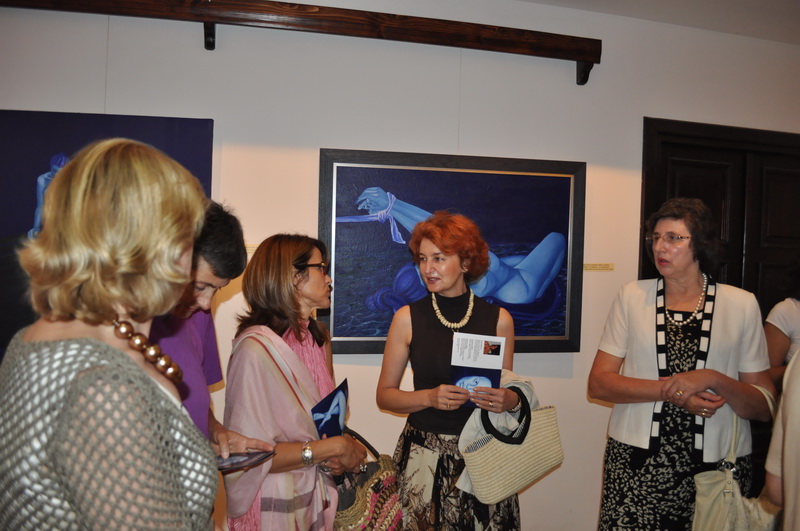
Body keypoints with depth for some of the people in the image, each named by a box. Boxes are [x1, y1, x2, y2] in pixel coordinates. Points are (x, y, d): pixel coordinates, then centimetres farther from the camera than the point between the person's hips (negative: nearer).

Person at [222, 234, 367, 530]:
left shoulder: (318, 337, 2)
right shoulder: (257, 348, -22)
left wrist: (340, 453, -6)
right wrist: (335, 447, -18)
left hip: (317, 493, 7)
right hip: (277, 503, -6)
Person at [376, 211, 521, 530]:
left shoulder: (498, 320, -2)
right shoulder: (408, 318, -4)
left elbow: (508, 391, 11)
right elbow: (384, 395, 1)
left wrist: (508, 400, -12)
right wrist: (429, 397, -16)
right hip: (425, 454, -1)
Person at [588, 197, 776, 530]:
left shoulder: (741, 305, 0)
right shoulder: (633, 296, 0)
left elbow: (764, 408, 0)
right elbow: (598, 383, -3)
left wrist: (713, 379, -18)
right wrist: (671, 391, -15)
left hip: (717, 466, 0)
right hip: (637, 463, 0)